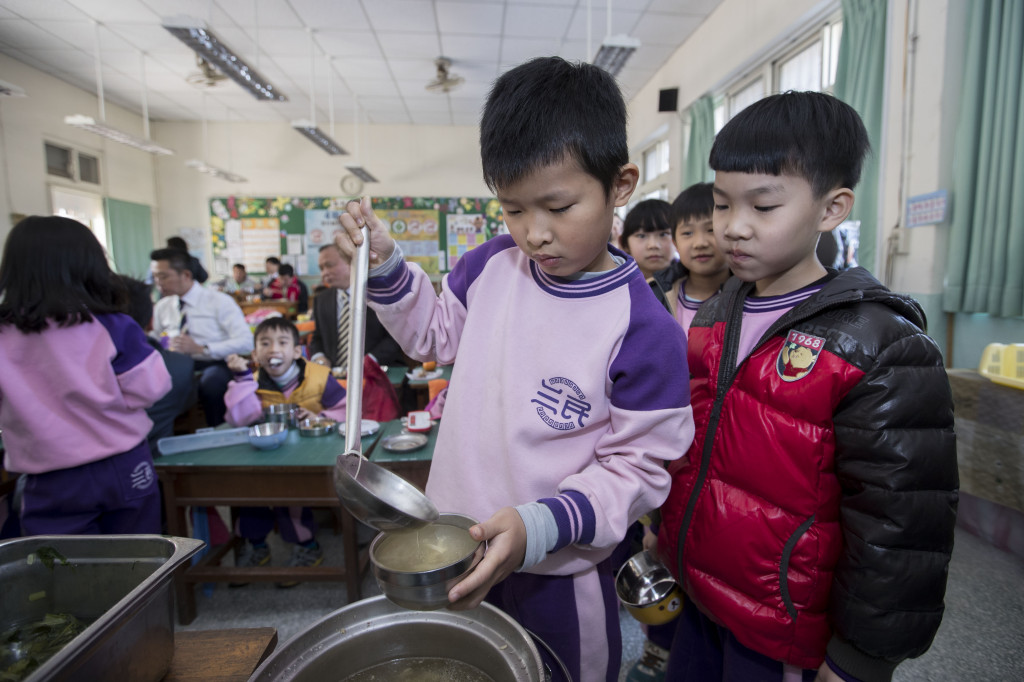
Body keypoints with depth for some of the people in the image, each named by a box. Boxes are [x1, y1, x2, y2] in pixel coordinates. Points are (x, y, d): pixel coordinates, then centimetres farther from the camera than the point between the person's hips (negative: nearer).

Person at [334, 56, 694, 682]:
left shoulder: (644, 330, -23)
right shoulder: (490, 265, -8)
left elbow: (637, 467, -16)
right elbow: (436, 333, 9)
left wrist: (541, 525, -30)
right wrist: (386, 267, -6)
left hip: (556, 574, -4)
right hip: (452, 550, 5)